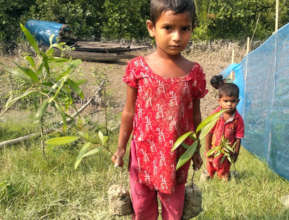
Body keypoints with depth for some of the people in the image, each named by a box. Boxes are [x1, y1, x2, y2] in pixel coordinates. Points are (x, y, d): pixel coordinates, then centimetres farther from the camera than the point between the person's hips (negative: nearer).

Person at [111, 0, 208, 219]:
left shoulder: (194, 72, -7)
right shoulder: (138, 67, -9)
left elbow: (195, 116, 3)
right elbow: (129, 112, -1)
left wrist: (196, 150, 11)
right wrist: (121, 147, 3)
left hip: (177, 155, 1)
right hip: (143, 150, 0)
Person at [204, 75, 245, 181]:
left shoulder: (238, 119, -22)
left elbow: (238, 138, -13)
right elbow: (209, 133, -15)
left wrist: (235, 153, -8)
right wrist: (207, 149, -11)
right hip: (214, 147, 0)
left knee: (224, 165, 25)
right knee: (211, 163, 26)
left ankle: (224, 174, 56)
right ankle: (209, 173, 56)